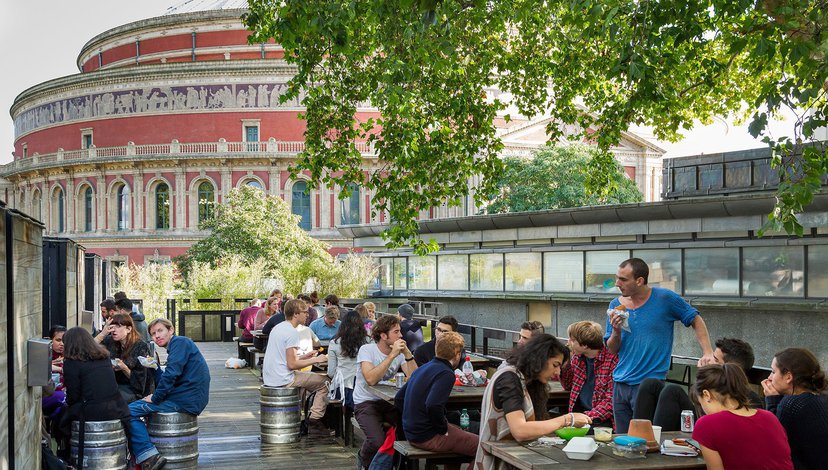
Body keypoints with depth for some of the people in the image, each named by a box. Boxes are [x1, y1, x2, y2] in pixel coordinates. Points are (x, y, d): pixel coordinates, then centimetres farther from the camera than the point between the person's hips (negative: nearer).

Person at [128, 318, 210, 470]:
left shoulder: (179, 342, -7)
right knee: (137, 405, 25)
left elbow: (171, 374, -19)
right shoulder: (178, 344, 23)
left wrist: (155, 398, -11)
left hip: (186, 400, -11)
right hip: (187, 399, 11)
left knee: (129, 411, -12)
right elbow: (167, 379, 22)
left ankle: (149, 457, -15)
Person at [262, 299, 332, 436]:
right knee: (324, 382, 1)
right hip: (282, 380, -10)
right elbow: (291, 364, -21)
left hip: (269, 377, 10)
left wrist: (304, 356, 16)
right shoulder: (292, 332, -17)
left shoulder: (278, 328, 12)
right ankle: (314, 422, 0)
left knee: (302, 378, 34)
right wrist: (315, 360, -11)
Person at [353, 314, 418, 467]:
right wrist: (392, 355, -27)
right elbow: (371, 379, -28)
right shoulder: (367, 350, -11)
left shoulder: (400, 352, 2)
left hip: (389, 402, 5)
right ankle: (364, 461, 9)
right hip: (366, 403, -4)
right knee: (377, 441, -27)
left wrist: (407, 353, -20)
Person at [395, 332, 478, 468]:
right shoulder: (446, 374, -16)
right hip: (428, 437, -10)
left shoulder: (422, 369, 11)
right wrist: (443, 429, -16)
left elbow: (399, 399, 16)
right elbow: (433, 406, -31)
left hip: (411, 433, 10)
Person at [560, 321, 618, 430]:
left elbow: (611, 399, -15)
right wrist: (564, 362, 3)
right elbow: (568, 386, 19)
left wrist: (589, 417, -24)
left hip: (602, 419, -6)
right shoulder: (577, 357, 9)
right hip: (579, 412, 6)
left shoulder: (612, 360, -12)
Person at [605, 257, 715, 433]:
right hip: (620, 383, 5)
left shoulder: (665, 298, -6)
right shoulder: (616, 305, 5)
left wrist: (708, 353, -10)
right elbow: (612, 350, 8)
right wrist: (616, 331, -13)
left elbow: (696, 321, 2)